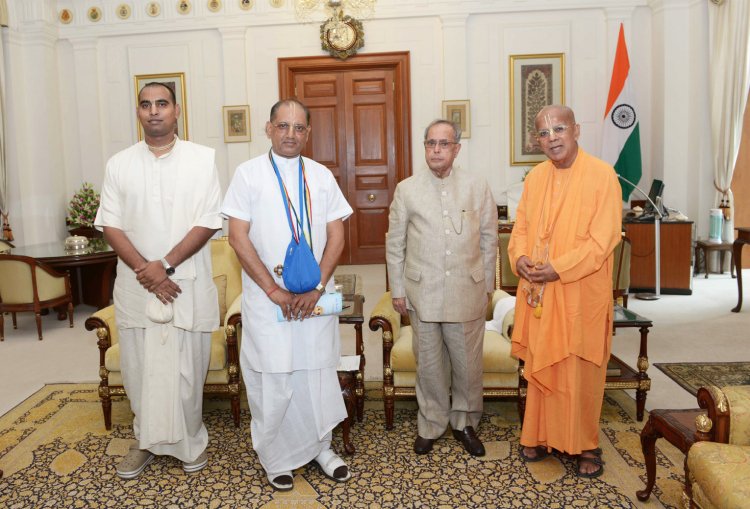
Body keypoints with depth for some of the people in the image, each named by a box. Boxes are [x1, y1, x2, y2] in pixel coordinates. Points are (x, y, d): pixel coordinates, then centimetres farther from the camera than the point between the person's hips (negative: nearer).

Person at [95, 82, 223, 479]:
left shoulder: (202, 158, -1)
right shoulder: (119, 164, 6)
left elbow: (208, 222, -7)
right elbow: (110, 225, 2)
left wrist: (165, 265, -14)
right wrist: (145, 270, -11)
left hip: (187, 283, -2)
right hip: (136, 284, 3)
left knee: (187, 367, 5)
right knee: (139, 366, 10)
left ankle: (191, 441, 24)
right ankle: (146, 440, 29)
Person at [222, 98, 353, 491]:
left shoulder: (321, 176, 7)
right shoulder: (248, 174, -1)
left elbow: (336, 235, 3)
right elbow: (238, 237, -6)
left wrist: (318, 287, -9)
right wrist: (274, 290, -12)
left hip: (316, 296, 3)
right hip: (267, 296, -2)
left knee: (318, 373, 9)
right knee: (272, 379, 5)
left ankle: (320, 446, 29)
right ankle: (276, 458, 24)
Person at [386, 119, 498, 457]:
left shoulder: (478, 188, 1)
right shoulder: (406, 189, 1)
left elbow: (489, 239, 7)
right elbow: (394, 244, 4)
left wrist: (487, 285, 7)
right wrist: (397, 290, 3)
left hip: (468, 291, 0)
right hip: (422, 292, 0)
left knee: (468, 363, 10)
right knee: (429, 363, 11)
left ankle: (465, 422, 32)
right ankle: (430, 424, 30)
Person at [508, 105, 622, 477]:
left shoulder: (602, 174, -9)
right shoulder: (535, 177, 7)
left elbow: (605, 236, -14)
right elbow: (521, 226, 11)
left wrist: (559, 268, -20)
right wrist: (519, 257, -10)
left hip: (581, 292, -4)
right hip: (538, 292, 5)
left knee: (581, 371, 6)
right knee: (540, 364, 13)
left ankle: (586, 445, 24)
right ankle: (542, 436, 29)